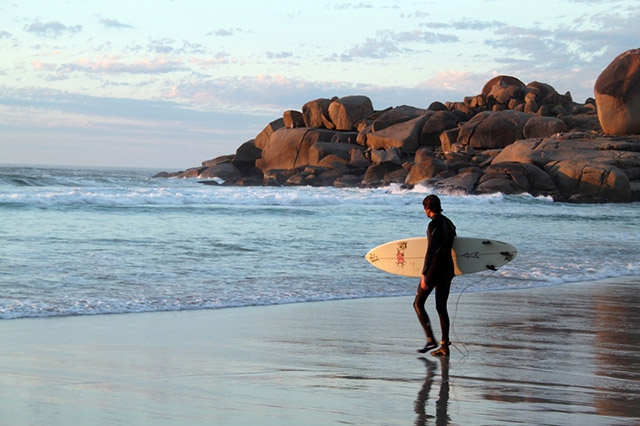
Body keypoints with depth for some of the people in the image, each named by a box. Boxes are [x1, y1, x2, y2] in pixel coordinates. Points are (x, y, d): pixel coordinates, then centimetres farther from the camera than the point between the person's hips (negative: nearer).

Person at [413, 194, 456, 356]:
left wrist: (424, 274, -28)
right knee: (441, 307, 12)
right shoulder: (449, 223, 11)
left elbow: (431, 250, -25)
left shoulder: (434, 224, -17)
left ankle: (431, 340, -5)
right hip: (448, 270, 8)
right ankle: (444, 346, 10)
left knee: (418, 304, 4)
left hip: (434, 270, -8)